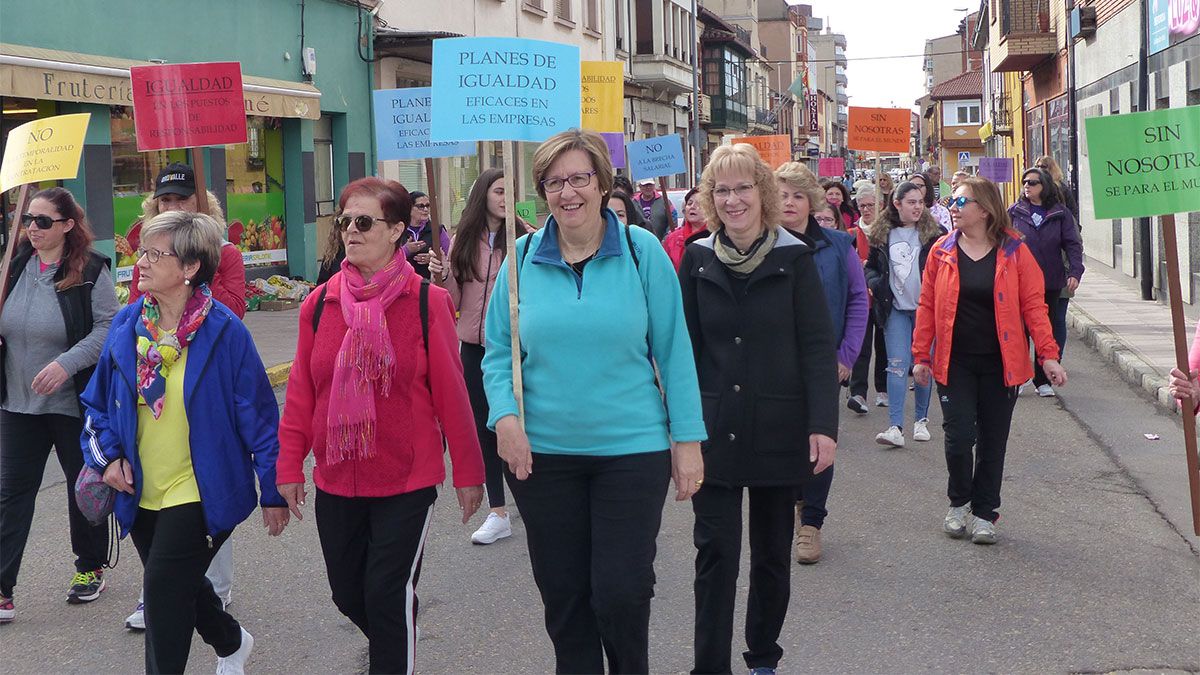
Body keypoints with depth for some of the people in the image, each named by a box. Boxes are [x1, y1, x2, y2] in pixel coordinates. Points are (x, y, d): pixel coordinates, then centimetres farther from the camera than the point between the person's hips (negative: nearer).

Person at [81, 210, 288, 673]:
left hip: (199, 493, -6)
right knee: (181, 584, 21)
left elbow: (258, 416, -11)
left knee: (164, 588, -13)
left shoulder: (224, 331, -15)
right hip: (142, 493, 6)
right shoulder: (127, 325, -1)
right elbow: (97, 401, 11)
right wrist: (107, 456, -4)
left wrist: (273, 491, -9)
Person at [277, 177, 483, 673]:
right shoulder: (319, 304, 1)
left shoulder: (427, 302, -9)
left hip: (407, 481, -4)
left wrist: (468, 471, -3)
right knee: (347, 592, 17)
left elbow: (450, 391, -6)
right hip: (335, 481, 4)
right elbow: (301, 392, 5)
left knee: (388, 595, -3)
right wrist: (289, 464, 4)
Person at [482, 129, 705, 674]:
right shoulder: (522, 258, 2)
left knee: (621, 593, -1)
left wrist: (687, 438, -4)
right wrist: (504, 414, -12)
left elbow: (673, 350, -2)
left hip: (632, 447, -2)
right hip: (542, 453, 2)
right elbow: (498, 352, 6)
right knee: (563, 596, 11)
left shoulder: (641, 251, -4)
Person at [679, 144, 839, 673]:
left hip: (780, 431, 0)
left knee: (772, 552, 13)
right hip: (714, 430, 1)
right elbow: (685, 347, 5)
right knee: (715, 555, -2)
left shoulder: (794, 258, -3)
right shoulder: (698, 259, 3)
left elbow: (818, 347, -7)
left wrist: (824, 425, -14)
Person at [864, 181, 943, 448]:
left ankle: (922, 420, 23)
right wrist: (874, 283, -5)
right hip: (895, 309, 1)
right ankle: (895, 427, -12)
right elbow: (871, 266, 16)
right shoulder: (882, 234, 5)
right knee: (897, 365, -7)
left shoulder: (933, 233, 0)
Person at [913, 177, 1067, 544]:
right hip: (954, 363, 0)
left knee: (992, 442, 7)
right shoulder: (941, 251, 2)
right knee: (959, 437, -5)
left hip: (1000, 364, 0)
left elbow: (1033, 305, -3)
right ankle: (958, 503, 20)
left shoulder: (1015, 251, -2)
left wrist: (1048, 355, -10)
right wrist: (921, 355, 2)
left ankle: (984, 513, 22)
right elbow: (927, 306, 4)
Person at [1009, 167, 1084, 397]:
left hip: (1051, 283, 1)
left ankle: (1043, 380, 17)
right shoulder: (1015, 212, 3)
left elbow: (1073, 244, 0)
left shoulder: (1060, 213, 3)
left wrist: (1075, 272, -13)